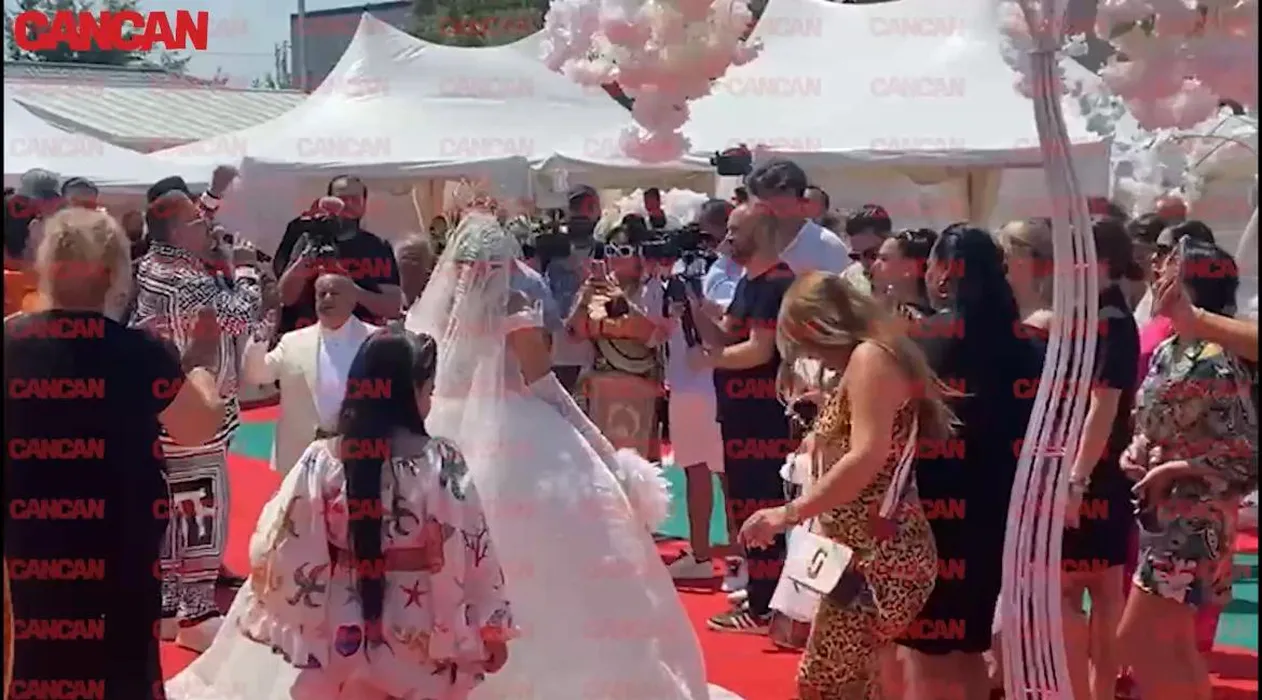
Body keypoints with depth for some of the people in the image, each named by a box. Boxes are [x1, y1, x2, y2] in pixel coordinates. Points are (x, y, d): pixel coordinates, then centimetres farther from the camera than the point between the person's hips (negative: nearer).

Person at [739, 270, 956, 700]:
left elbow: (867, 459, -21)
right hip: (871, 554, 10)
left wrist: (788, 514, -19)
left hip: (881, 557, -10)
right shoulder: (866, 362, 20)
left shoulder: (870, 357, -10)